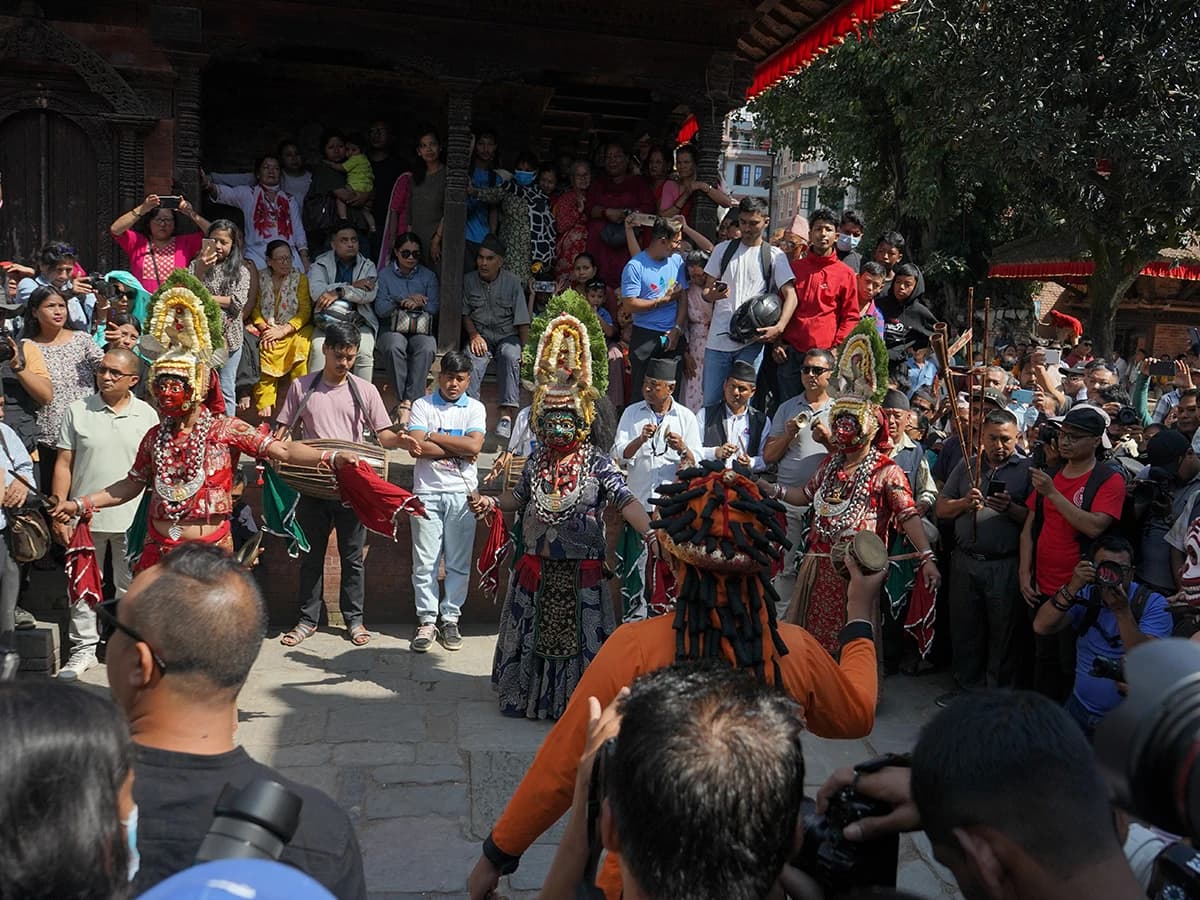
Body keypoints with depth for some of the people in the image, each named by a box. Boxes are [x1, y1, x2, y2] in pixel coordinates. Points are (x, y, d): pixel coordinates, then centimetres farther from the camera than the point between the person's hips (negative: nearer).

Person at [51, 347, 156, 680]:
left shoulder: (147, 414, 1)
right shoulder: (78, 411, 0)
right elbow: (64, 464, 1)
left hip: (133, 519, 0)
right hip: (85, 517, 1)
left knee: (130, 587, 10)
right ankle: (84, 648, 23)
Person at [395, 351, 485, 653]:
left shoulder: (475, 408, 8)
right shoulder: (422, 405, 6)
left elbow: (474, 445, -10)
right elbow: (416, 447, -10)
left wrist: (431, 436, -6)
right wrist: (458, 449, -9)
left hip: (463, 493, 1)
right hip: (428, 491, -1)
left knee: (459, 562, 4)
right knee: (425, 562, 0)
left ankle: (450, 620, 14)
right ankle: (426, 622, 8)